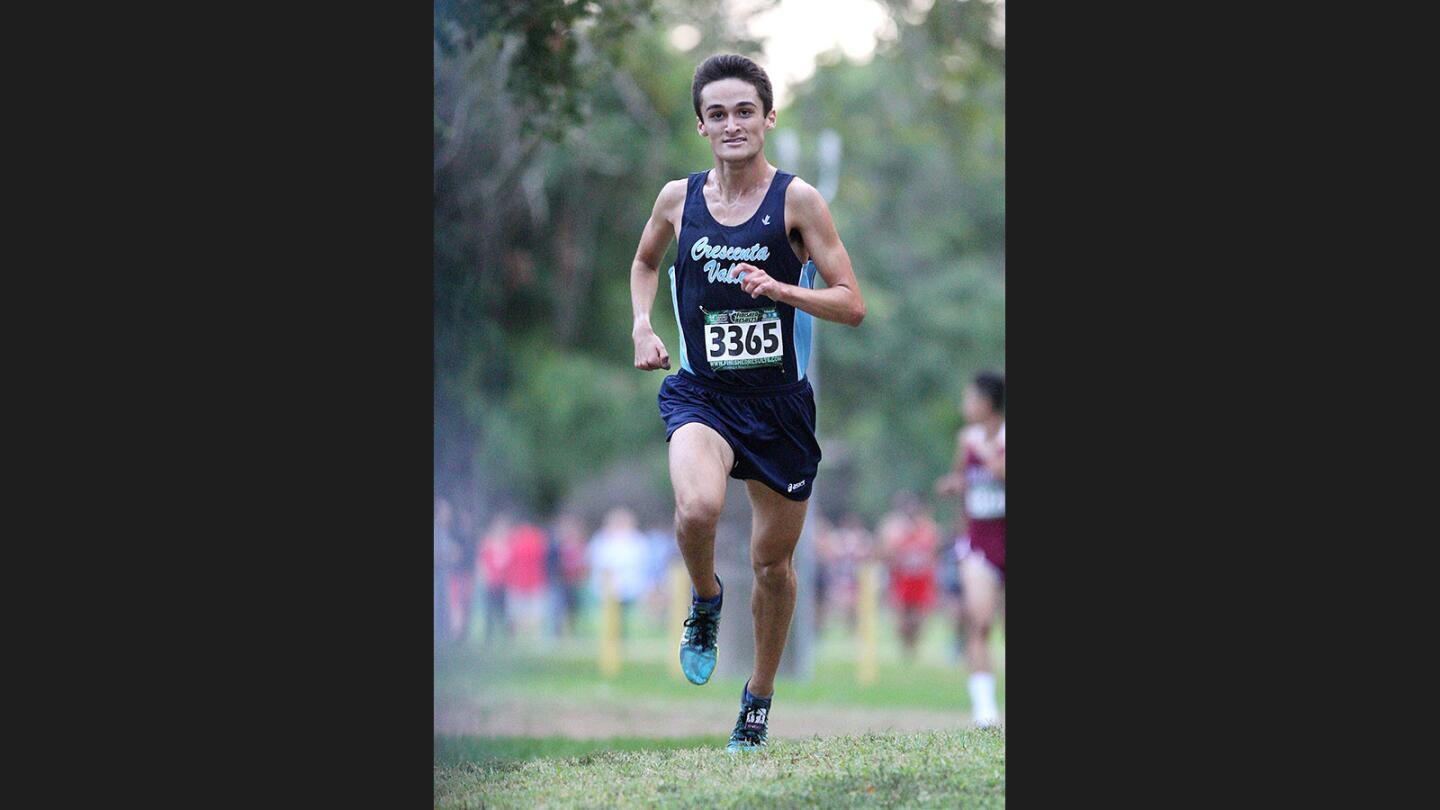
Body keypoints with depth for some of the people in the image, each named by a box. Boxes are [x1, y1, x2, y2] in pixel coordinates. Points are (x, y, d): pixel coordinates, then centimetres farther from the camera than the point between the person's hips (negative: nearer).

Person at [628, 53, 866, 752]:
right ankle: (705, 601, 3)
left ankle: (759, 696, 33)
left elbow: (852, 306, -8)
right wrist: (642, 326, 6)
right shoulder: (678, 198, 1)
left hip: (780, 402, 0)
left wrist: (781, 289, -23)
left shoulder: (796, 200, -8)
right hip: (701, 394, 0)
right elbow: (644, 261, 23)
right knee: (698, 507, -30)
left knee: (773, 561, 10)